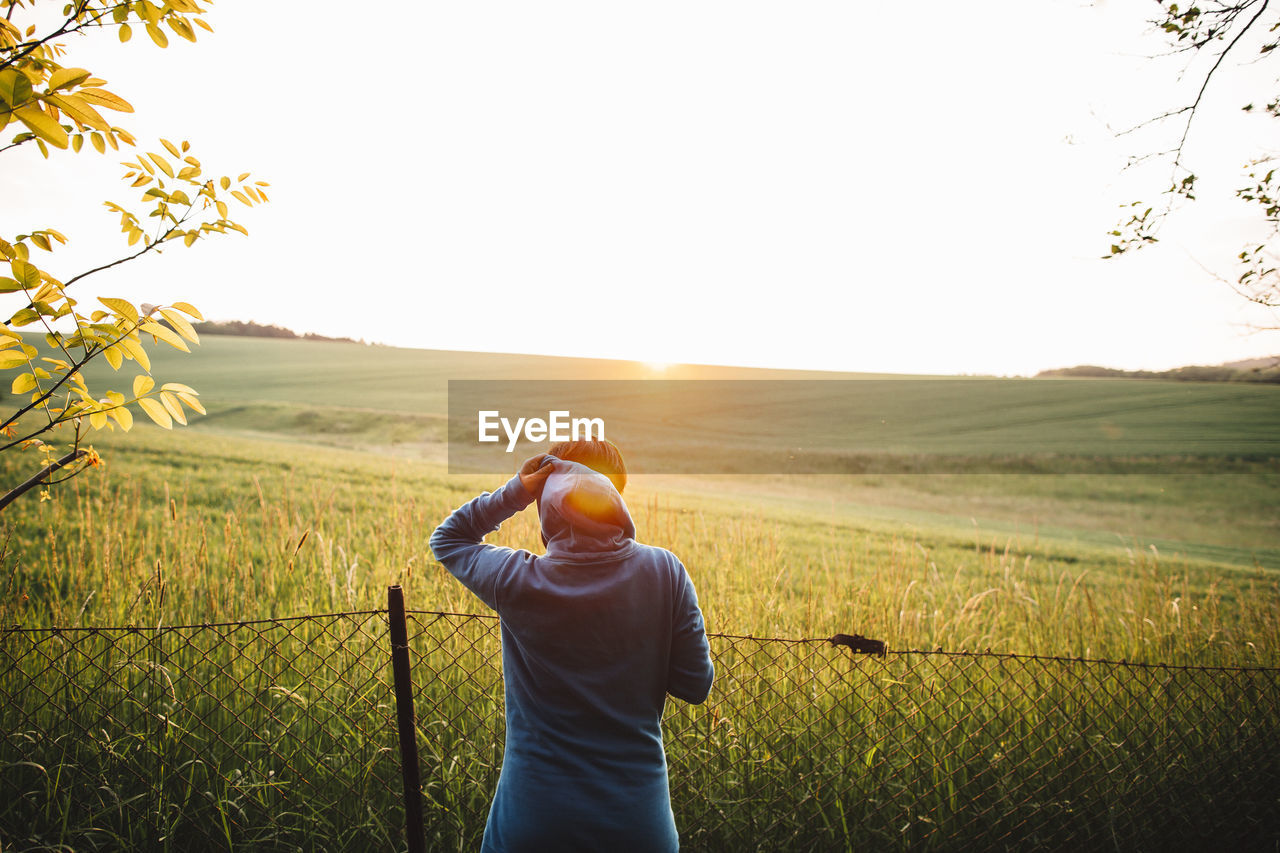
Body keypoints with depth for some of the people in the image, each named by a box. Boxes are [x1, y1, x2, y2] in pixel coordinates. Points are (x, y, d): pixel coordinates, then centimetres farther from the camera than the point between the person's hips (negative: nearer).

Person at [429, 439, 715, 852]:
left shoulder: (517, 581, -15)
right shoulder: (664, 572, -14)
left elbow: (446, 539, 6)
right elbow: (696, 685, -6)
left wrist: (513, 493, -7)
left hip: (532, 820, -1)